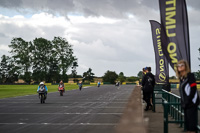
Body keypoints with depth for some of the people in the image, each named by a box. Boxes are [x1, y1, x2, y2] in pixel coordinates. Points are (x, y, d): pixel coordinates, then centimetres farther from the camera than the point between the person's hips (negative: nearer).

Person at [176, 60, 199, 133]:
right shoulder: (181, 78, 14)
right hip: (185, 104, 8)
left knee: (192, 123, -6)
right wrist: (183, 102, 10)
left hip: (191, 104, -8)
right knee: (187, 122, 12)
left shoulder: (190, 75, -8)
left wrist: (188, 102, -16)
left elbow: (193, 90, -14)